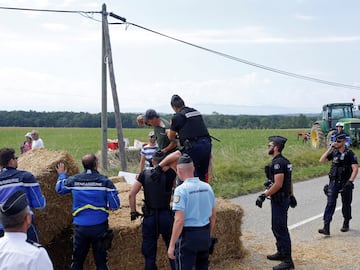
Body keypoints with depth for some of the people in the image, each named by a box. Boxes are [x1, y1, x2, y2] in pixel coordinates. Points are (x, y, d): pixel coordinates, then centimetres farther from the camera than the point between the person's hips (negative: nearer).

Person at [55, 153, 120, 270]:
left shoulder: (73, 180, -4)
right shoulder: (105, 181, -11)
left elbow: (59, 189, 17)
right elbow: (115, 205, -10)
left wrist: (61, 175, 33)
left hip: (80, 227, 2)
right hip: (99, 227, -2)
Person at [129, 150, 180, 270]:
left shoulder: (144, 174, -2)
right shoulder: (169, 175, -9)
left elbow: (131, 194, -3)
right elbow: (177, 154, -13)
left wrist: (133, 212, 8)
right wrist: (162, 165, -16)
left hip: (149, 217, 2)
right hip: (166, 216, -2)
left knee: (149, 253, 12)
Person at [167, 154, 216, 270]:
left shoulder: (181, 190, -15)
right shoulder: (207, 187, 3)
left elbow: (179, 220, -19)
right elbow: (213, 215, 11)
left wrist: (172, 245, -15)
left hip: (188, 235, -6)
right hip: (205, 235, 6)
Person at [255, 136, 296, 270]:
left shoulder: (278, 163, -20)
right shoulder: (284, 161, 12)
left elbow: (278, 184, -26)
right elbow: (289, 181, 19)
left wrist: (264, 196, -22)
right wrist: (291, 196, 26)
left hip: (279, 200, -11)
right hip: (284, 197, 11)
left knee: (281, 229, -7)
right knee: (276, 227, 21)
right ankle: (281, 252, 33)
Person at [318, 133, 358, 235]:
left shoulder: (350, 154, -6)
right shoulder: (333, 153, 5)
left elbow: (355, 169, -10)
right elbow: (321, 160, -3)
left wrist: (350, 181, -22)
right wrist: (330, 148, -6)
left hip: (345, 183, -2)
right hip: (334, 182, 2)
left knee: (346, 204, 12)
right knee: (330, 203, -7)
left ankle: (346, 224, 32)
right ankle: (326, 227, -12)